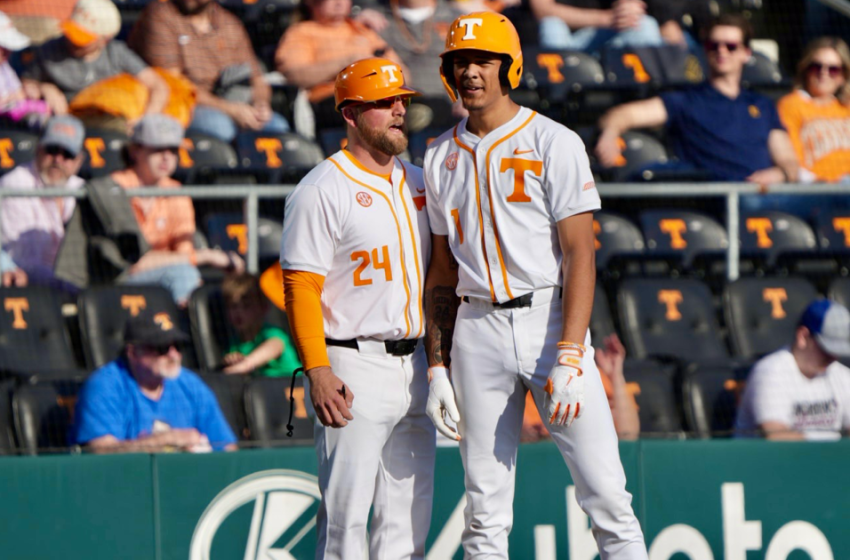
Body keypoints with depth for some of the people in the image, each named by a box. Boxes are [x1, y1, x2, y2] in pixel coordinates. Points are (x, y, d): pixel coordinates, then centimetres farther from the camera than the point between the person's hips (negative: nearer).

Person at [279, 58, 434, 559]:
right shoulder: (324, 190, -8)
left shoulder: (417, 184, 14)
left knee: (410, 512, 8)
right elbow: (301, 287, -12)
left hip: (413, 365, 7)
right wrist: (318, 371, -21)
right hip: (354, 367, -7)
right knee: (347, 508, -8)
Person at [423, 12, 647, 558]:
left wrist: (569, 357, -18)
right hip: (477, 332, 4)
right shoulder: (441, 158, 12)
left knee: (604, 490, -10)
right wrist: (437, 366, 8)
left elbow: (580, 255, -9)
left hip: (549, 319, -4)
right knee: (485, 507, 4)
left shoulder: (554, 143, -3)